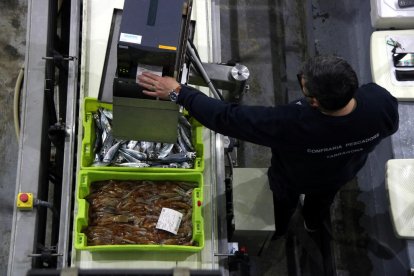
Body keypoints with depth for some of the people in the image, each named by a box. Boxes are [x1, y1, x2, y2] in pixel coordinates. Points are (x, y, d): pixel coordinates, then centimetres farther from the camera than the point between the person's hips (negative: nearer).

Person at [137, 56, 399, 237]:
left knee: (284, 201, 33)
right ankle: (314, 222, 72)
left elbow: (226, 118, -42)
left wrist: (178, 92, -34)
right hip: (343, 172, 4)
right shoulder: (381, 100, -38)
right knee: (323, 196, 38)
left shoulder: (292, 124, -49)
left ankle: (276, 230, 67)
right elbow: (389, 125, -13)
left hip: (293, 179, -3)